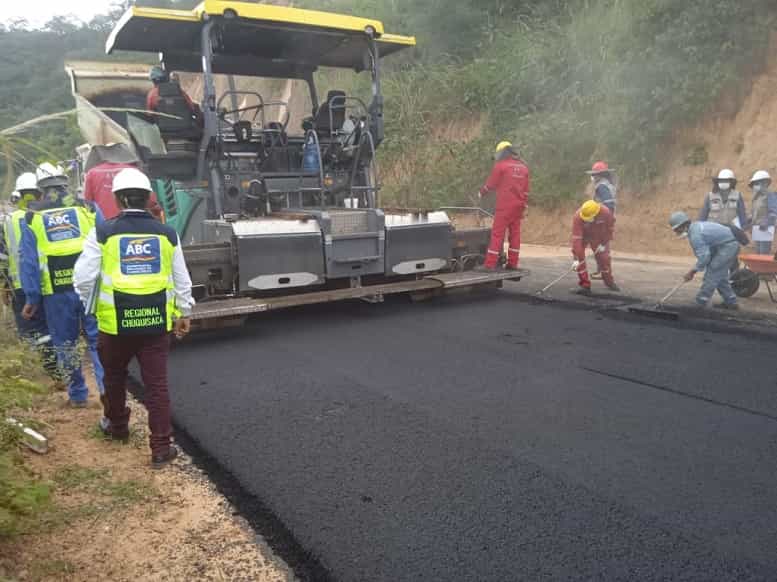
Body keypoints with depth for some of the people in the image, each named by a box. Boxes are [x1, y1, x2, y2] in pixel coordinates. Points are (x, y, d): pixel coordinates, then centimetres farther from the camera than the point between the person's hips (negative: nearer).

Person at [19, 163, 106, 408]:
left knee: (65, 345, 14)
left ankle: (77, 395, 24)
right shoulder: (88, 209, 3)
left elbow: (29, 262, 2)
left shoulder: (32, 218, 4)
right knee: (98, 341, 5)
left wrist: (32, 299, 6)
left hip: (57, 293, 0)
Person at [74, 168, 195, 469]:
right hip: (157, 322, 1)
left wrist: (92, 305, 15)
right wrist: (184, 313, 18)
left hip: (115, 321, -1)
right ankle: (161, 448, 7)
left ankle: (117, 426, 43)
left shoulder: (103, 233, -6)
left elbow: (84, 278, -4)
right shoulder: (166, 234, 1)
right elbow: (182, 280, 6)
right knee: (157, 384, 5)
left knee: (115, 376, 24)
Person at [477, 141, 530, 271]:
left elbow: (490, 184, -2)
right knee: (515, 233, 11)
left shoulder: (501, 165, -6)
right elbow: (526, 189, 15)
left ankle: (490, 264, -8)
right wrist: (525, 208, 19)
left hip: (505, 205, -6)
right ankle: (513, 263, 14)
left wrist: (481, 193, 17)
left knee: (497, 234, -6)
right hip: (518, 205, 6)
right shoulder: (523, 167, 14)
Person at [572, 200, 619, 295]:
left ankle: (610, 282, 28)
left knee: (604, 258, 4)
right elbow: (576, 238, -39)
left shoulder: (606, 212, -33)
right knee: (580, 259, -15)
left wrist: (604, 243, -12)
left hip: (599, 237, 1)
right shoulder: (578, 217, -38)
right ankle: (584, 285, -3)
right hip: (582, 236, -1)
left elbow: (610, 228, -12)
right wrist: (576, 258, -41)